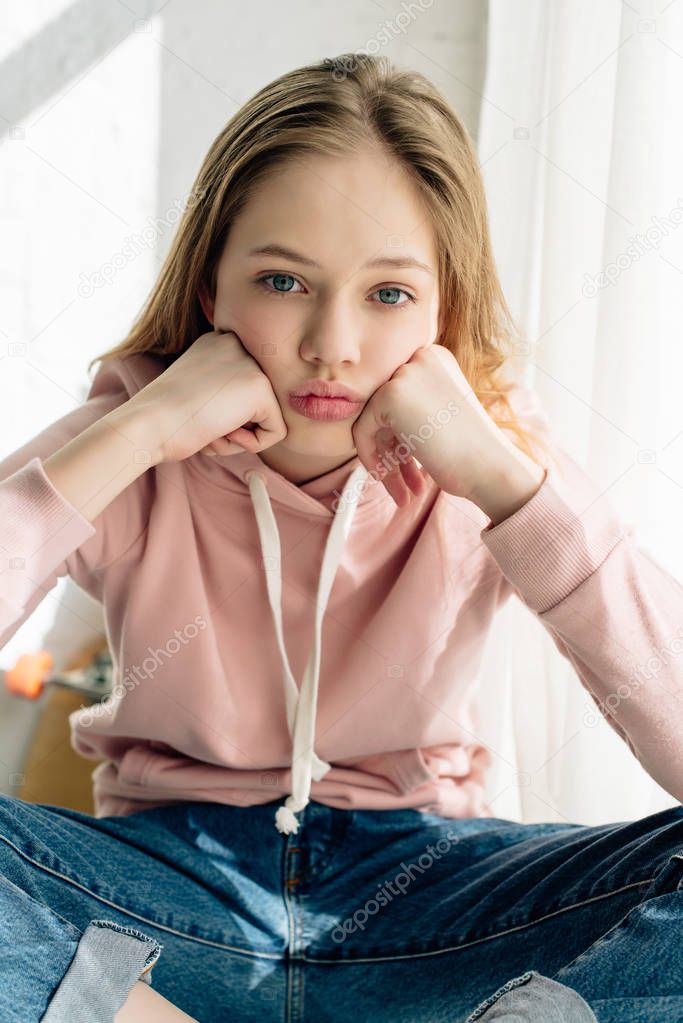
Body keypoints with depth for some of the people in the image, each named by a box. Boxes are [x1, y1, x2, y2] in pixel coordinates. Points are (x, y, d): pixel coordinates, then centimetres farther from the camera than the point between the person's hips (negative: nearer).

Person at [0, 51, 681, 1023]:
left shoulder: (491, 448, -10)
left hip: (412, 878, 1)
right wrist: (138, 434, -28)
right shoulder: (129, 445, -10)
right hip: (172, 876, 0)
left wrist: (504, 475, -28)